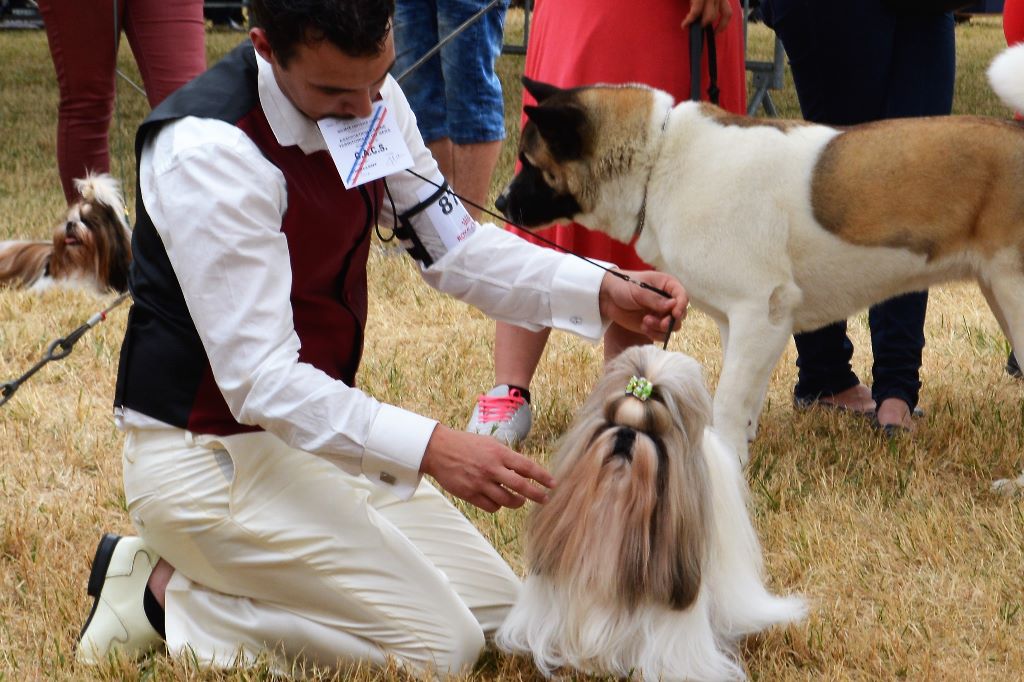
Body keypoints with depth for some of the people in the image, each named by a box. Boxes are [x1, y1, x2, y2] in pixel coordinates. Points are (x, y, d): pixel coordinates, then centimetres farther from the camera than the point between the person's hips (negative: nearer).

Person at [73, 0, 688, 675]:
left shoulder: (371, 100, -3)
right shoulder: (207, 150, -27)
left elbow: (453, 246, 7)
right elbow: (259, 378, -29)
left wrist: (602, 292, -8)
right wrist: (428, 448, -37)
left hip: (315, 425, 9)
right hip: (211, 453, -9)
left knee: (499, 609, 12)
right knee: (439, 645, -14)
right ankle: (170, 593, -1)